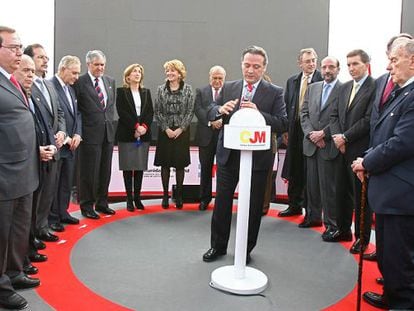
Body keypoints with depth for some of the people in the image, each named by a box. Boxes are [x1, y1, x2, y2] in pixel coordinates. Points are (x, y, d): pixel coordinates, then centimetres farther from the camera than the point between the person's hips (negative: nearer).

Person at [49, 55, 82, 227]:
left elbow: (77, 114, 17)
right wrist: (64, 138, -14)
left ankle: (63, 212, 25)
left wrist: (77, 134, 1)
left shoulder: (70, 89, 15)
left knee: (67, 182, 13)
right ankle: (52, 217, 14)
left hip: (71, 144, 8)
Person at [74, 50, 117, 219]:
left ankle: (102, 203, 27)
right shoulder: (79, 82, -7)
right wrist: (78, 131, -9)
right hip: (90, 133, -6)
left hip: (108, 132, 6)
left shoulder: (110, 81, 12)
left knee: (105, 171, 14)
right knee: (89, 172, 2)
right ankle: (87, 206, 15)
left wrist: (114, 121, 8)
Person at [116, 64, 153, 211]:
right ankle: (129, 199, 5)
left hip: (144, 134, 4)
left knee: (140, 167, 4)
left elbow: (150, 112, 7)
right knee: (128, 167, 0)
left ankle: (137, 197, 12)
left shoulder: (146, 92, 15)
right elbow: (122, 112, -8)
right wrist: (135, 127, -14)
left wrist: (144, 126, -9)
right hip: (127, 134, -3)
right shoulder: (121, 91, 2)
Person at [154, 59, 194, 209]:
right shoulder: (161, 89, 4)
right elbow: (158, 112, 2)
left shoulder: (187, 89, 0)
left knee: (180, 164, 4)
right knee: (165, 164, 4)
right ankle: (165, 195, 13)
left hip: (182, 132, -1)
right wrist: (166, 129, -8)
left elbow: (190, 111, -2)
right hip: (165, 131, 1)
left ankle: (179, 195, 14)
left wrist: (180, 129, -10)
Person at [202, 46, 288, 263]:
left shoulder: (275, 93, -4)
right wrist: (220, 109, -16)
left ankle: (246, 250, 28)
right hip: (228, 155, 3)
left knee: (253, 206, 9)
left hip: (257, 157, -2)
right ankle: (218, 245, 29)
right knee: (222, 202, 12)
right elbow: (210, 113, 7)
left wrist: (259, 114, -27)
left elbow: (283, 124, -12)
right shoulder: (228, 88, 6)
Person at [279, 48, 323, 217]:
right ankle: (294, 205, 27)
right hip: (294, 131, 6)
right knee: (294, 170, 14)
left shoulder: (323, 80, -7)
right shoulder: (292, 81, 12)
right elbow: (286, 106, 11)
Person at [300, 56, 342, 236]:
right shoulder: (312, 88, 14)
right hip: (311, 144, 5)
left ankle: (331, 223, 9)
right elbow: (304, 113, 9)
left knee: (328, 186, -1)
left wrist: (323, 133, -13)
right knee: (311, 183, 13)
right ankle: (313, 216, 27)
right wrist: (311, 133, -5)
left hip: (329, 145, -5)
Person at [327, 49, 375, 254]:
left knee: (361, 195, 3)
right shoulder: (344, 88, 14)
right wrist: (336, 136, -4)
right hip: (343, 149, 7)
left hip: (361, 150, -7)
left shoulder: (375, 87, -10)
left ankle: (362, 237, 16)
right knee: (341, 191, 14)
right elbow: (334, 115, 13)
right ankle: (343, 229, 28)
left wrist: (345, 137, -14)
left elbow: (369, 120, -17)